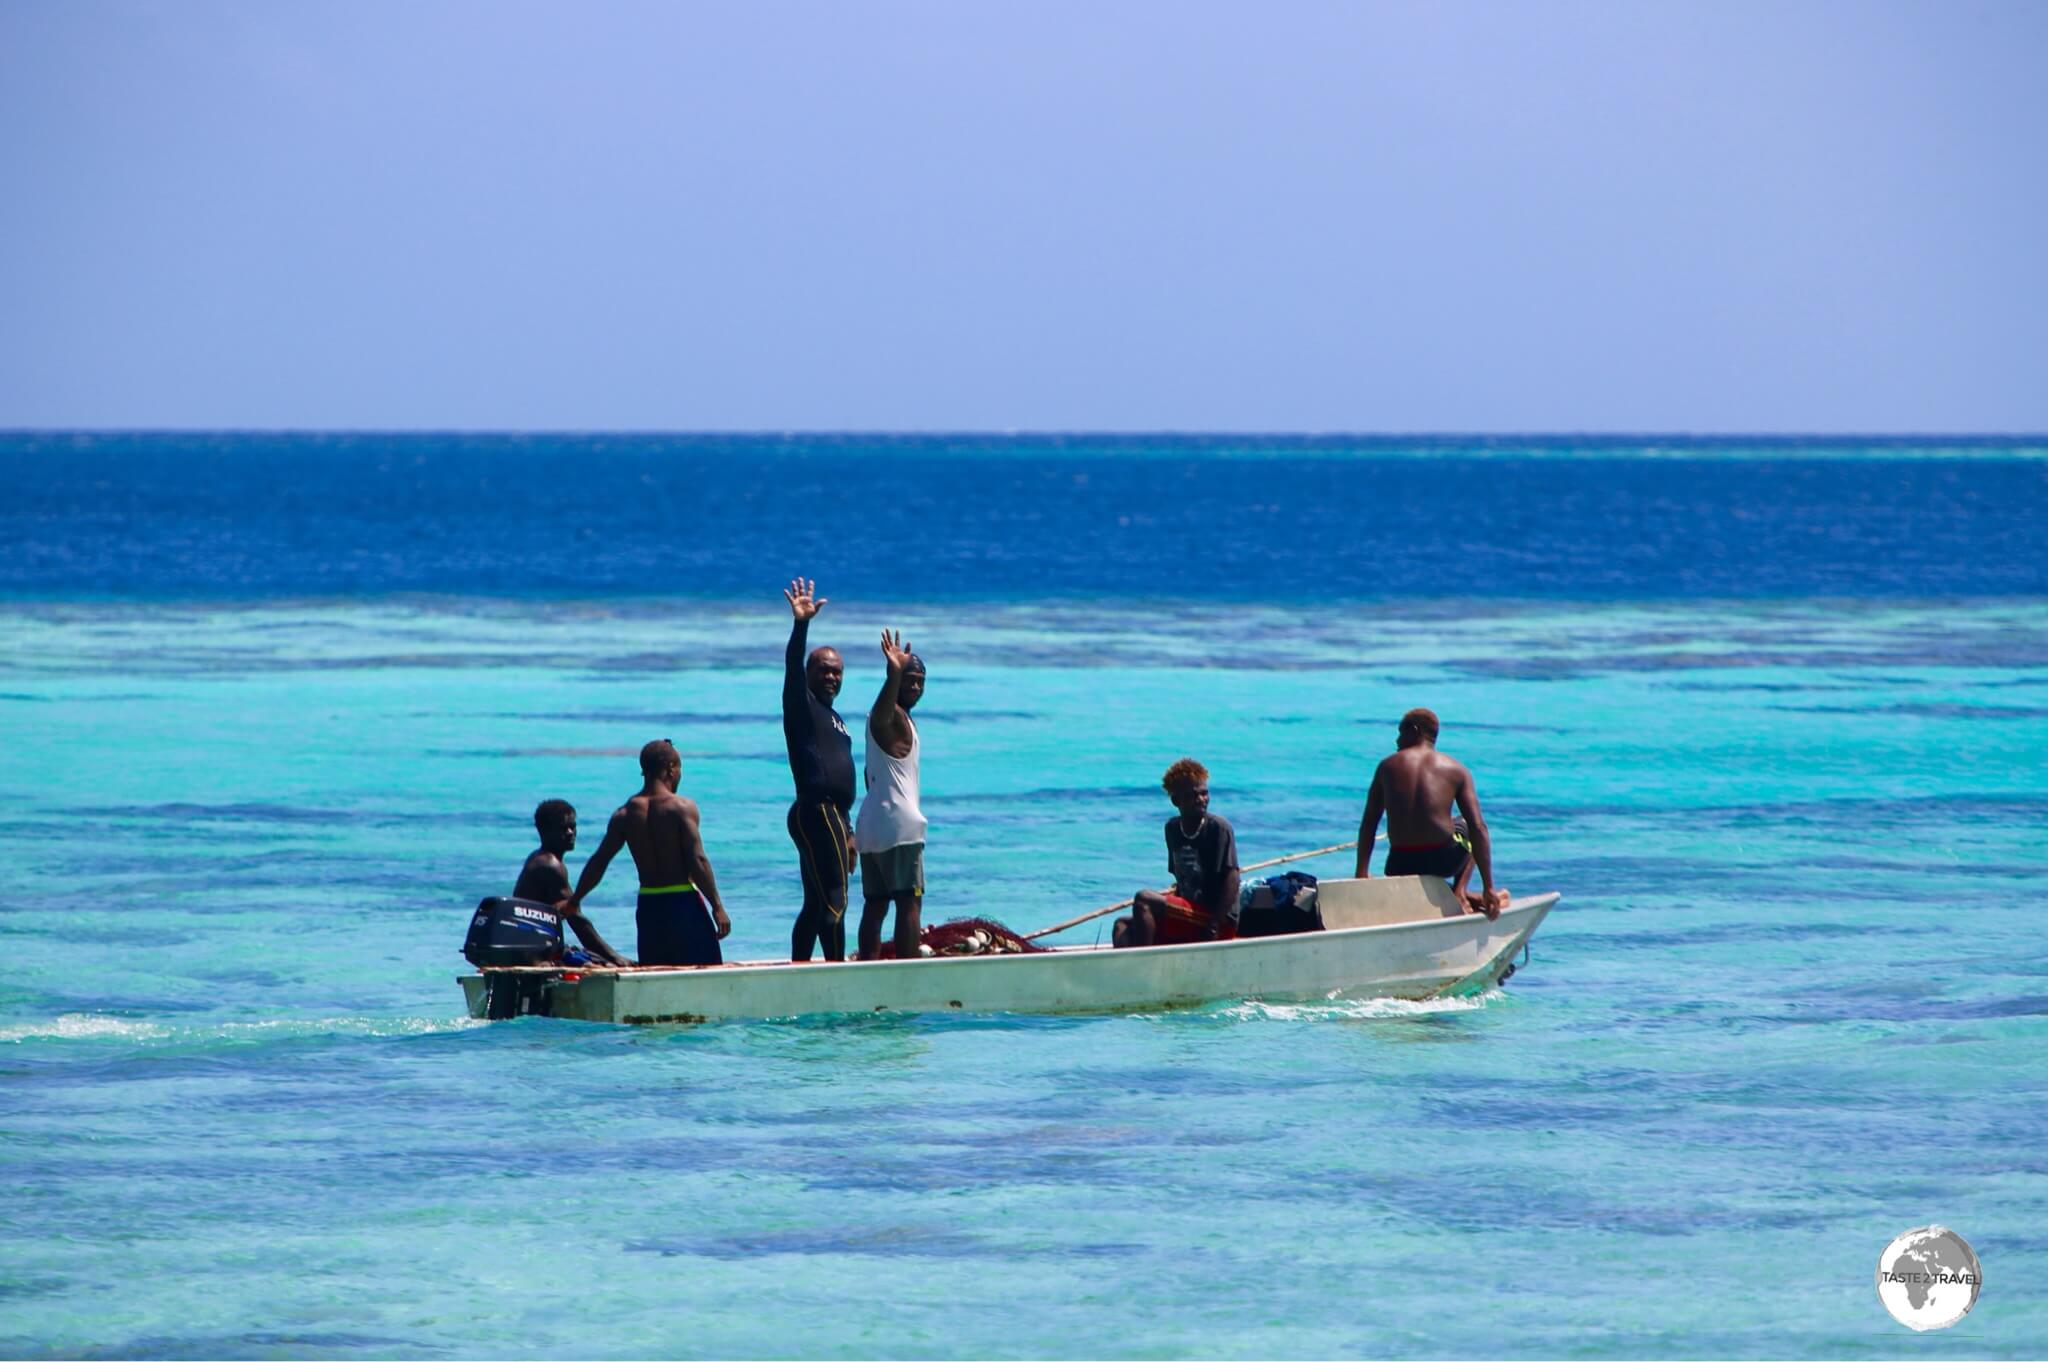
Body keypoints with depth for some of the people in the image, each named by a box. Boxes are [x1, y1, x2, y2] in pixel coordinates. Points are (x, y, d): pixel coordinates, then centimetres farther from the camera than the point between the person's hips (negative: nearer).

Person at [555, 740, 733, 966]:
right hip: (683, 902, -5)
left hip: (648, 905, 5)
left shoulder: (625, 814, 4)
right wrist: (717, 906, -11)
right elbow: (698, 862, -15)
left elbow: (598, 861, 4)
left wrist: (573, 901, 14)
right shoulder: (682, 808, -10)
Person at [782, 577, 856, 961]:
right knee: (833, 901, -13)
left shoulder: (833, 719, 24)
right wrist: (801, 626, -35)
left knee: (816, 905, 11)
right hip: (815, 812, -10)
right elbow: (792, 667, -21)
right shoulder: (803, 706, -2)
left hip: (832, 816, 10)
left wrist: (847, 832, 26)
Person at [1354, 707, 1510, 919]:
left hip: (1400, 867, 3)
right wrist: (1488, 888, -1)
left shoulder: (1388, 767, 8)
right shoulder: (1456, 770, 5)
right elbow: (1478, 828, -2)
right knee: (1471, 833, 31)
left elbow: (1368, 824, 7)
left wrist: (1362, 873, 12)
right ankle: (1460, 891, 10)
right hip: (1443, 860, -3)